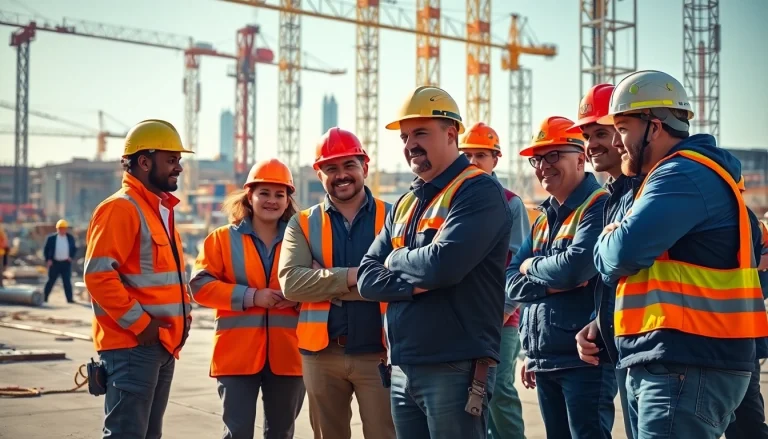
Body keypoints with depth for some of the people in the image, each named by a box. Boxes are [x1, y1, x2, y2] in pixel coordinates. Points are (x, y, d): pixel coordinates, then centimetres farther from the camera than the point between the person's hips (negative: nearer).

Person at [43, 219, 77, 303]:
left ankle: (69, 298, -1)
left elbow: (74, 249, 16)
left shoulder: (70, 238, 7)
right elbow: (46, 249, 4)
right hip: (54, 263, -1)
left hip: (66, 263, 1)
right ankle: (44, 298, 10)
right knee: (51, 281, 2)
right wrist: (48, 260, -7)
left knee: (67, 281, -1)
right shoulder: (51, 238, 0)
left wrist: (71, 257, 1)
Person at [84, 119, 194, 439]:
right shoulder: (120, 208, -13)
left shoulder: (161, 209, 17)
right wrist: (139, 324, -20)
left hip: (163, 345, 10)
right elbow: (98, 275, -21)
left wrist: (184, 313, 10)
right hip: (132, 345, -10)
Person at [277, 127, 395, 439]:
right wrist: (350, 276, -17)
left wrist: (326, 285, -12)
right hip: (322, 353, 2)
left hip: (378, 351, -2)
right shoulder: (303, 224, 7)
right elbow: (291, 281, -7)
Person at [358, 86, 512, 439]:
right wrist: (416, 284, -10)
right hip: (402, 370, 8)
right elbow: (367, 279, 10)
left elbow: (443, 263, -23)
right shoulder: (404, 205, 17)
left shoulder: (479, 192, -9)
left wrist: (396, 260, -3)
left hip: (456, 369, -8)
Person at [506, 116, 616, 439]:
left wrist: (532, 266, -4)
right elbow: (512, 282, 11)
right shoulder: (544, 218, 17)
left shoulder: (599, 207, -9)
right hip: (543, 360, 8)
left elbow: (574, 267, -23)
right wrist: (551, 284, -8)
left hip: (584, 358, -8)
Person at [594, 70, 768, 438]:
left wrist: (607, 241, -1)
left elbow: (624, 252, -24)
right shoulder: (676, 175, 21)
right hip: (666, 362, 10)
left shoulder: (686, 175, -13)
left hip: (688, 365, -10)